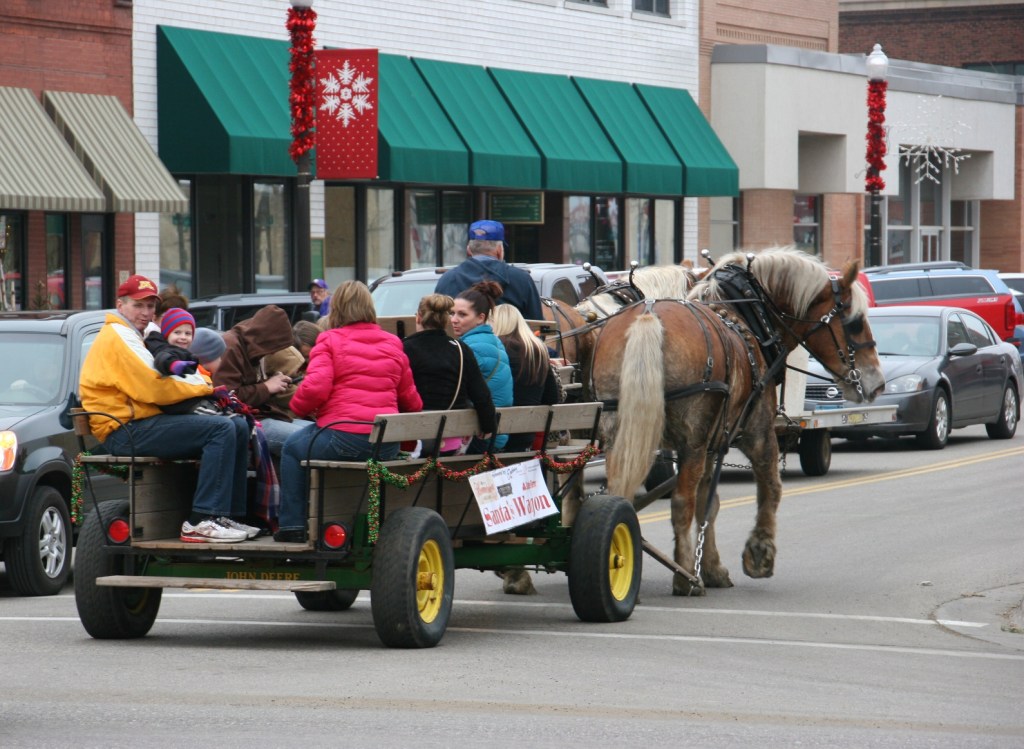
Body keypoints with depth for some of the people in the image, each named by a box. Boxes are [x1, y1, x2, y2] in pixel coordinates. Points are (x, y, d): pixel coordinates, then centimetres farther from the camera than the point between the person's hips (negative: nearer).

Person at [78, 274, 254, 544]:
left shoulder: (139, 336, 26)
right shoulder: (117, 337, -9)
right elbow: (154, 388, -17)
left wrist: (200, 381, 0)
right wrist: (203, 387, -5)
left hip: (145, 423, 10)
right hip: (126, 431, -10)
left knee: (238, 427, 6)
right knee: (221, 430, -23)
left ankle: (229, 514, 1)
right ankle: (201, 521, -29)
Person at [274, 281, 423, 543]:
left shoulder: (330, 341, -1)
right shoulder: (393, 344, 15)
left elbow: (315, 387, -14)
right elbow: (411, 400, 16)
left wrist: (298, 406, 7)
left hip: (344, 437, -6)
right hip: (387, 446, 6)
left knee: (293, 447, 24)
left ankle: (292, 524, 19)